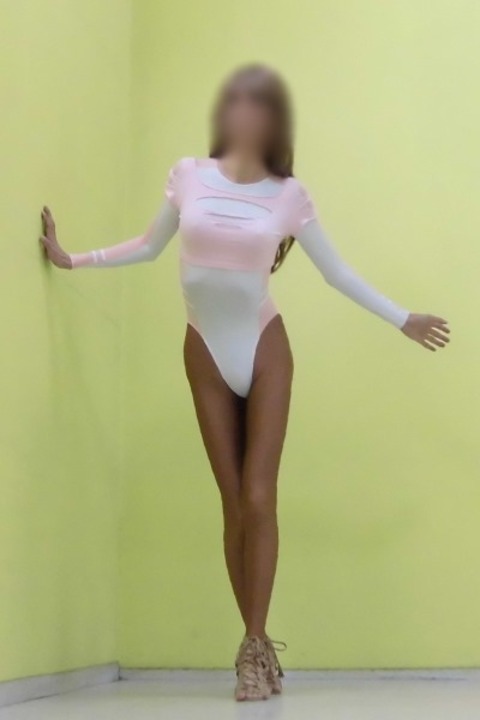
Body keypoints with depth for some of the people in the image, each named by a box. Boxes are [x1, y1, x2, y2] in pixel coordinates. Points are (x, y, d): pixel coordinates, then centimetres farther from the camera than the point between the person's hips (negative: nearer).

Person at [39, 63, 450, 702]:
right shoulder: (188, 175, -1)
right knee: (235, 506, 1)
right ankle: (259, 647, 8)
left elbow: (336, 272, 5)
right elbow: (149, 246, 12)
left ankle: (254, 648, 3)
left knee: (259, 501, -6)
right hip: (207, 354, 1)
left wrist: (403, 320, 6)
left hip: (264, 349, -1)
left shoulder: (288, 194, -4)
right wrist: (72, 258, 11)